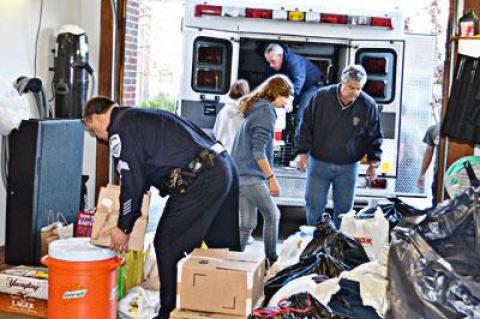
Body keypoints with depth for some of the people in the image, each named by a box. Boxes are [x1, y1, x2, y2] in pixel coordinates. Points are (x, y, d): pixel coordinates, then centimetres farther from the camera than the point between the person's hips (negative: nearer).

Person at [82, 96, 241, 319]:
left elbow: (131, 183, -5)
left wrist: (123, 228, 5)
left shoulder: (120, 129, -2)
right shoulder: (141, 117, 26)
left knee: (167, 244, 1)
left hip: (200, 180, -10)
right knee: (224, 246, 16)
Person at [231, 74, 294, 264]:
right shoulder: (266, 112, -12)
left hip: (239, 174, 9)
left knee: (247, 224, 9)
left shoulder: (254, 109, 18)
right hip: (251, 176, -9)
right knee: (272, 215, 3)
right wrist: (271, 177, -16)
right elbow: (258, 151, -19)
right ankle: (271, 261, 11)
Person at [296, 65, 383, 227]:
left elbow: (374, 136, 3)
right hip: (319, 163, 0)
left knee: (344, 208, 8)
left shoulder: (368, 105, -8)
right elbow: (306, 126, -1)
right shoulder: (321, 97, -10)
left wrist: (374, 162, -3)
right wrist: (303, 152, -6)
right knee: (314, 204, 3)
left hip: (348, 167, 1)